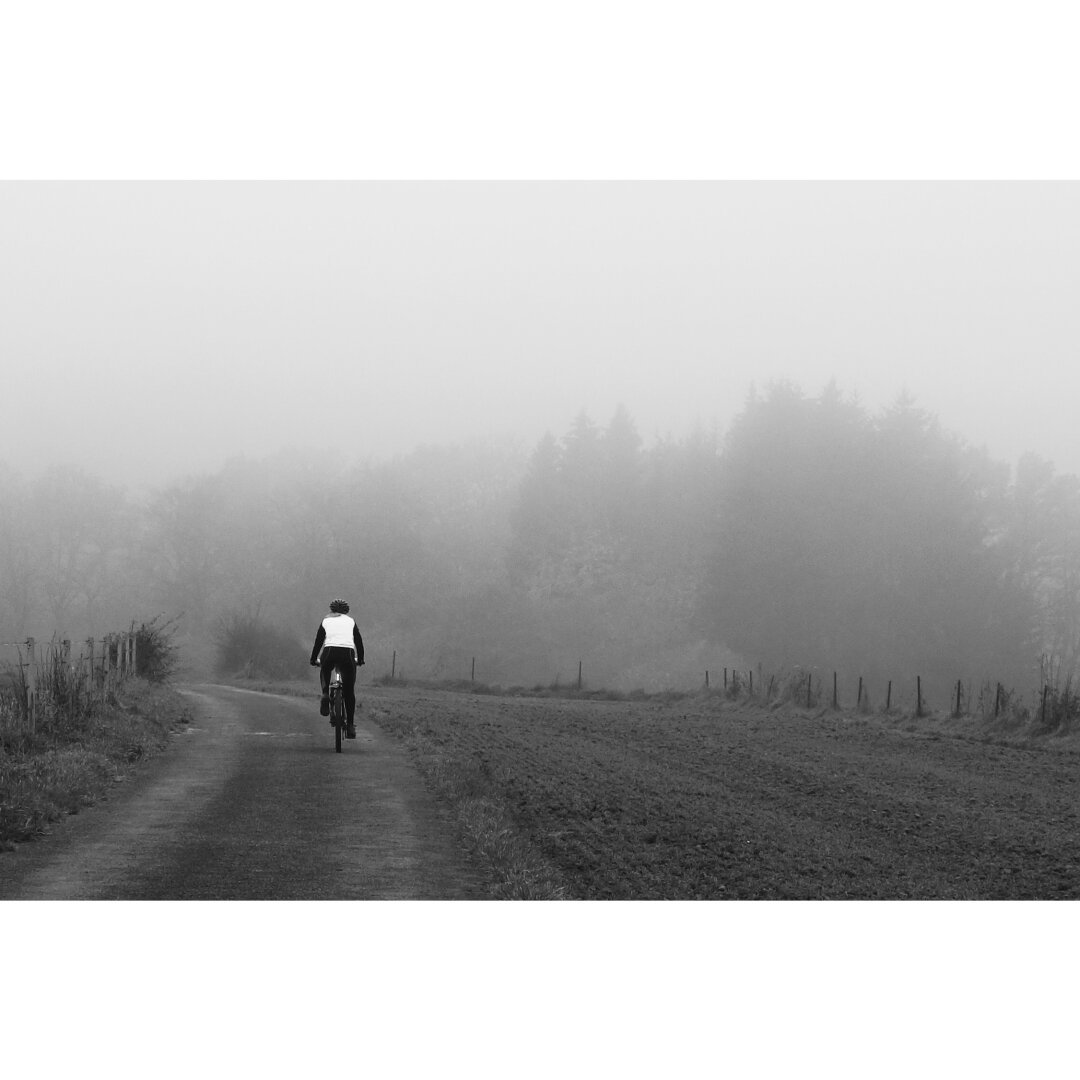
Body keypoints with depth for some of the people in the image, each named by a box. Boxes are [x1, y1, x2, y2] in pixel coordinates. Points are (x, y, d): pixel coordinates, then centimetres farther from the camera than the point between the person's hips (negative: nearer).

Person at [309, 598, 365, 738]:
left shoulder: (326, 621, 21)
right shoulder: (350, 621, 23)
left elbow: (318, 642, 22)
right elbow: (359, 642, 26)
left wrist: (314, 660, 34)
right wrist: (360, 660, 39)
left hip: (329, 653, 0)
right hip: (348, 654, 0)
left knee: (325, 671, 35)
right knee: (349, 691, 11)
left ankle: (325, 694, 8)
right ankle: (350, 725, 7)